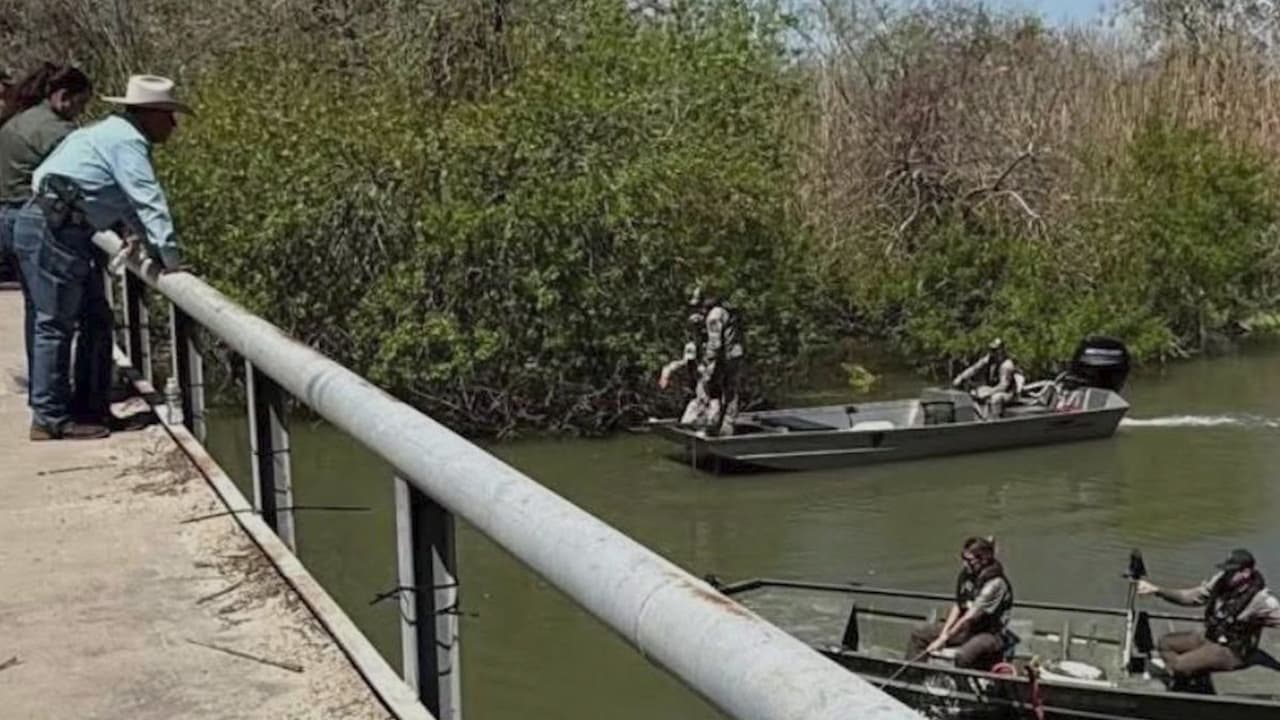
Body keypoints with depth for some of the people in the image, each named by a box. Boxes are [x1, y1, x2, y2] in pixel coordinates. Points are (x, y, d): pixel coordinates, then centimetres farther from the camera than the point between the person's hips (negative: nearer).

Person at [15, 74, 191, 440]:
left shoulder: (113, 132, 20)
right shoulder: (127, 141, -12)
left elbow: (124, 196, 29)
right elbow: (149, 199, -17)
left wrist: (131, 230, 17)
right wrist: (169, 256, -17)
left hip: (66, 230, 11)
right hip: (51, 227, -11)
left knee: (96, 319, 13)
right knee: (56, 323, -6)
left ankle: (91, 409, 19)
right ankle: (50, 417, 1)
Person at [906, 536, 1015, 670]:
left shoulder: (995, 583, -23)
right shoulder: (966, 575, 1)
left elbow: (970, 617, -25)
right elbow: (957, 606, 4)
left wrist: (944, 639, -23)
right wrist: (943, 633, -10)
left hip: (990, 634, -8)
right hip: (966, 628, 8)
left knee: (963, 655, -40)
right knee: (919, 633, 2)